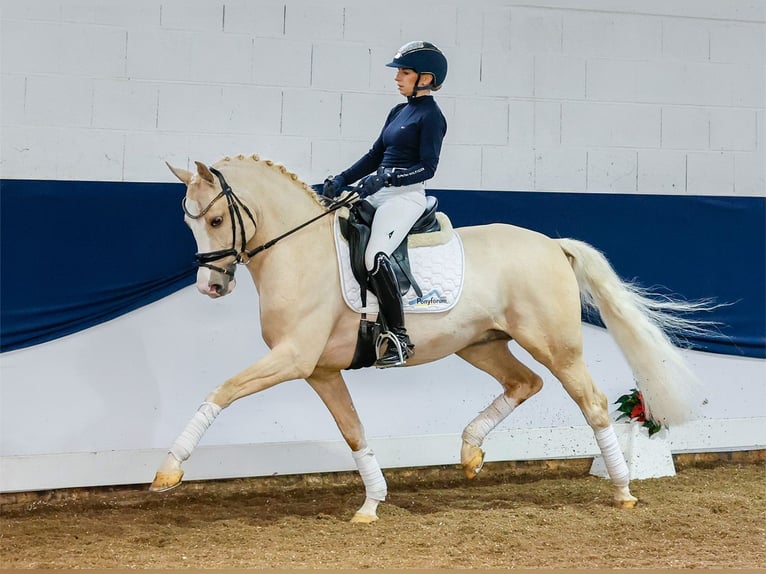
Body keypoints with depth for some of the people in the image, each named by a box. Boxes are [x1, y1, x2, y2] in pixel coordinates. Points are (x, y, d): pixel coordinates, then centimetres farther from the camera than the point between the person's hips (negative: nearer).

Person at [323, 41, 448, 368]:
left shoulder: (431, 117, -6)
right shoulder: (398, 112, 18)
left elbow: (427, 167, -14)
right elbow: (375, 156, 19)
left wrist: (386, 177, -25)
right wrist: (341, 180, 8)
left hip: (406, 196, -10)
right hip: (378, 194, 10)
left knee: (374, 256, -29)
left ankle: (399, 339, -24)